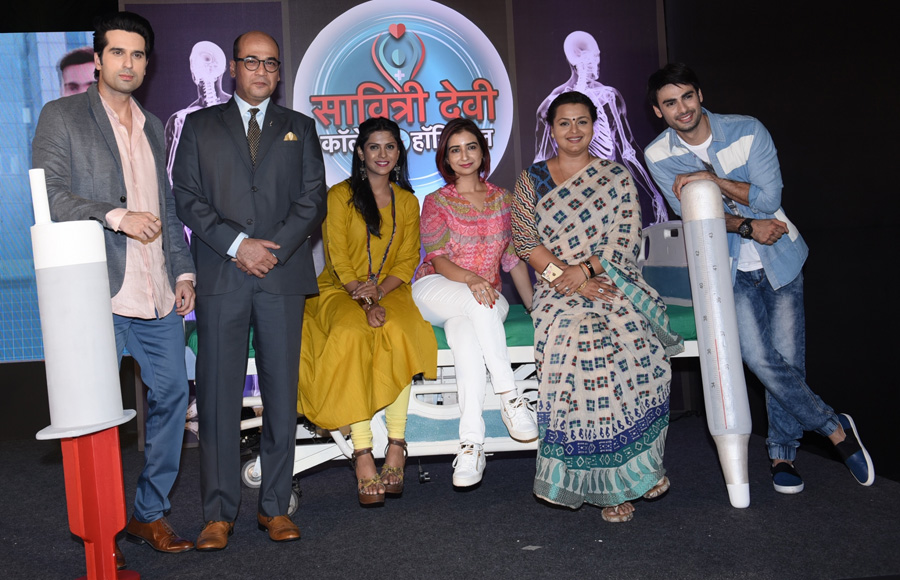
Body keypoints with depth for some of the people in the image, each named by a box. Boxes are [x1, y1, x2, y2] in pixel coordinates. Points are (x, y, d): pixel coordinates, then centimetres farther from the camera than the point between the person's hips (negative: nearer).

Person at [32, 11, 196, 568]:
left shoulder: (154, 128, 20)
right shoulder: (61, 116, 3)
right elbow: (49, 193, -7)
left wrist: (183, 270, 12)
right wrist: (115, 216, -17)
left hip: (158, 293, 6)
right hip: (100, 292, -5)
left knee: (171, 395, 6)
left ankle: (150, 513, 22)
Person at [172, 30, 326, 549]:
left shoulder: (300, 128, 17)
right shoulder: (201, 125, 15)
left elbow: (313, 198, 7)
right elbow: (187, 196, 5)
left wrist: (274, 249, -7)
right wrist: (237, 244, -9)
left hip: (284, 275, 1)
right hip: (221, 276, 0)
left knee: (282, 393, 2)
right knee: (219, 394, -1)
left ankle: (275, 507, 12)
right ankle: (220, 513, 7)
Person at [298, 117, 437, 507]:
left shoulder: (407, 202, 14)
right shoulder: (340, 195, 3)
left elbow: (407, 261, 6)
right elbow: (338, 258, -4)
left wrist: (378, 291, -14)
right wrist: (365, 302, -18)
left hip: (389, 291, 2)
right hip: (341, 292, -2)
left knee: (399, 334, -32)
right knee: (351, 336, -35)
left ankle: (395, 445, -28)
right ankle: (363, 453, -34)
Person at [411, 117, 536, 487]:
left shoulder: (503, 199, 15)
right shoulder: (436, 201, 7)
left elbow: (515, 260, 15)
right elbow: (437, 259, -7)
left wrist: (535, 306, 4)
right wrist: (471, 280, -28)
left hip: (486, 298, 1)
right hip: (436, 292, -1)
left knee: (466, 335, -37)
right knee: (478, 301, -39)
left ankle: (471, 443, -43)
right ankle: (510, 396, -38)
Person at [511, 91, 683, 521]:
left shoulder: (616, 177, 14)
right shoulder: (532, 179, 13)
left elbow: (626, 239, 4)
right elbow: (525, 241, 4)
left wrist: (586, 268, -12)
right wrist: (566, 277, -10)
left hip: (614, 281, 1)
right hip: (558, 288, -1)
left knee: (634, 344, -27)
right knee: (576, 337, -28)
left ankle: (638, 465, -9)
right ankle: (610, 484, -17)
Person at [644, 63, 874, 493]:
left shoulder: (748, 131, -8)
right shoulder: (659, 156, -5)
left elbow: (769, 197, -15)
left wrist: (711, 178, -20)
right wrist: (747, 226, -19)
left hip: (779, 259, 0)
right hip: (728, 268, 0)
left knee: (788, 358, -2)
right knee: (759, 358, -14)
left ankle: (782, 453, 17)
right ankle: (835, 428, 5)